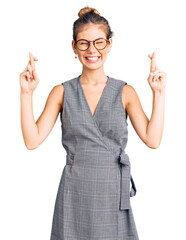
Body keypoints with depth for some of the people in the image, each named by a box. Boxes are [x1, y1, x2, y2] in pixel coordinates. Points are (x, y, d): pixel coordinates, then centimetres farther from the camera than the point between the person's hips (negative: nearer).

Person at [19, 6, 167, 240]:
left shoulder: (125, 92, 1)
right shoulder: (62, 92, 1)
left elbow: (152, 139, -9)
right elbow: (32, 140, -5)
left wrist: (159, 92, -12)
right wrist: (26, 93, -11)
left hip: (113, 193, 0)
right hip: (74, 193, 0)